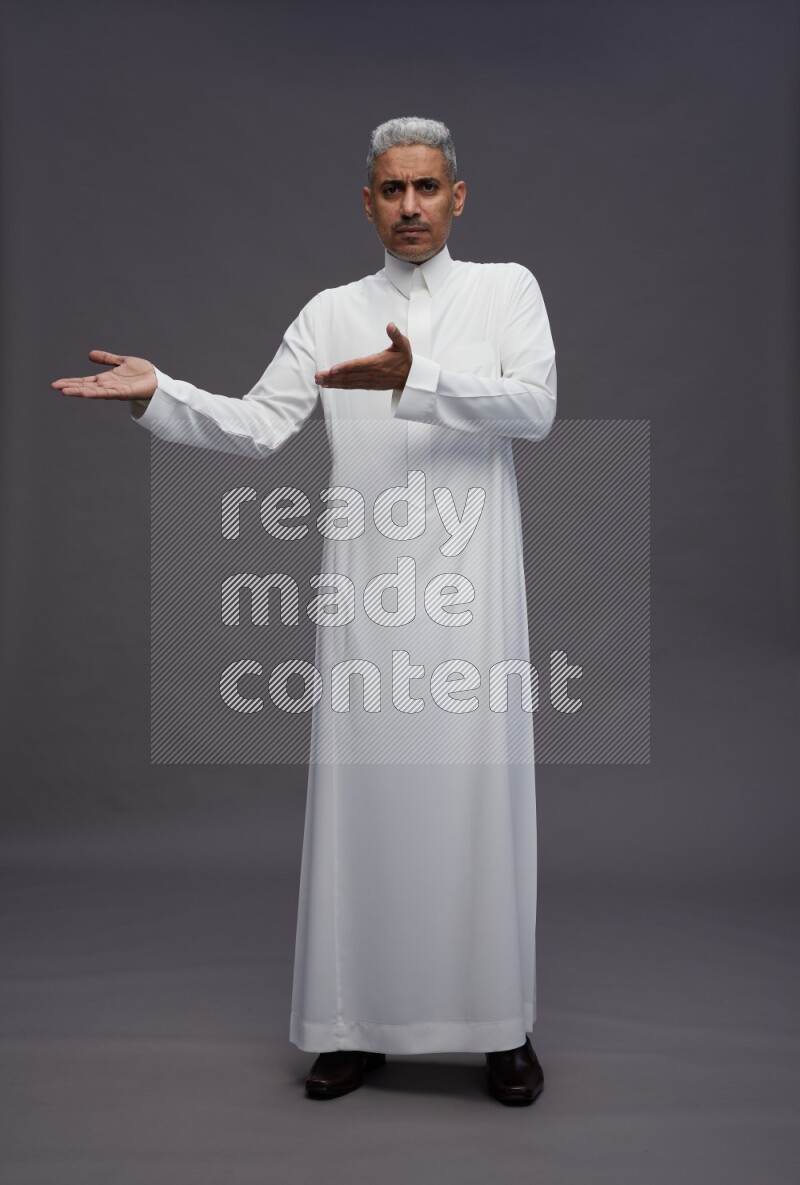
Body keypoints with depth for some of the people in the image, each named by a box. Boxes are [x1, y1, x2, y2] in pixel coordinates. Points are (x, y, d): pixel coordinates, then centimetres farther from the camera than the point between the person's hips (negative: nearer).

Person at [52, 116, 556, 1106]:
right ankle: (358, 1023, 16)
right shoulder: (330, 312, 14)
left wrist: (414, 379, -19)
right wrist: (157, 393, -9)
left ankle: (504, 1026, 14)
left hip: (469, 585, -1)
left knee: (482, 794, -1)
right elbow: (256, 427, 5)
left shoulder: (506, 288, 10)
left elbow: (535, 405, -7)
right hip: (366, 588, 2)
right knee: (361, 791, 3)